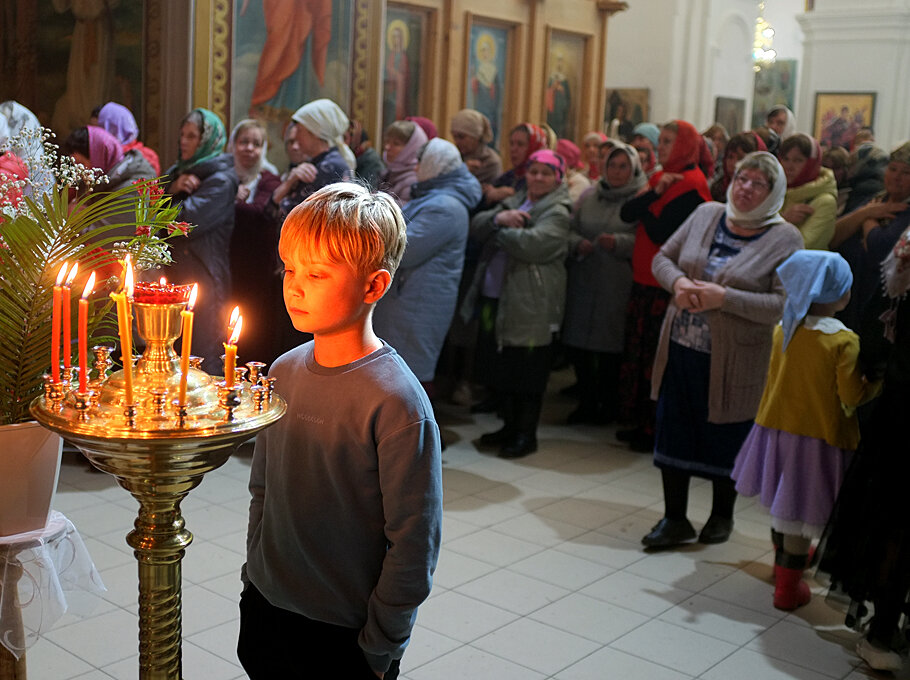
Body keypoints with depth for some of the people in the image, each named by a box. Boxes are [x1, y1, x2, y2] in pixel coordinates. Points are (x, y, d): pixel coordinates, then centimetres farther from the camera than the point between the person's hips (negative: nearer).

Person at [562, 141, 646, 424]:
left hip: (617, 286, -5)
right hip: (583, 281, 5)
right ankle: (587, 402, 24)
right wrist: (578, 244, -9)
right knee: (576, 343, 7)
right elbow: (570, 229, 11)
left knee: (610, 348, 1)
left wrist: (618, 242, -21)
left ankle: (607, 405, 20)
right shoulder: (589, 196, 12)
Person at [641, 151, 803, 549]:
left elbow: (784, 304, -17)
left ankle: (722, 515, 34)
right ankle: (674, 519, 23)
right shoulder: (706, 214, 5)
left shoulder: (785, 239, -8)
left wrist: (724, 297, -23)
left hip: (732, 361, -4)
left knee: (725, 440, 12)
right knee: (674, 433, 9)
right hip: (680, 350, 4)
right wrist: (677, 281, -11)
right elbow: (663, 258, 10)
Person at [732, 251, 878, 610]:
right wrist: (874, 384, 2)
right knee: (802, 513, 4)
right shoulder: (844, 341, -19)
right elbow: (852, 396, -16)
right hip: (818, 435, -6)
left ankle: (785, 557, 46)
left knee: (783, 502, 24)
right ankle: (787, 586, 12)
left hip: (778, 426, 6)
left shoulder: (783, 329, -3)